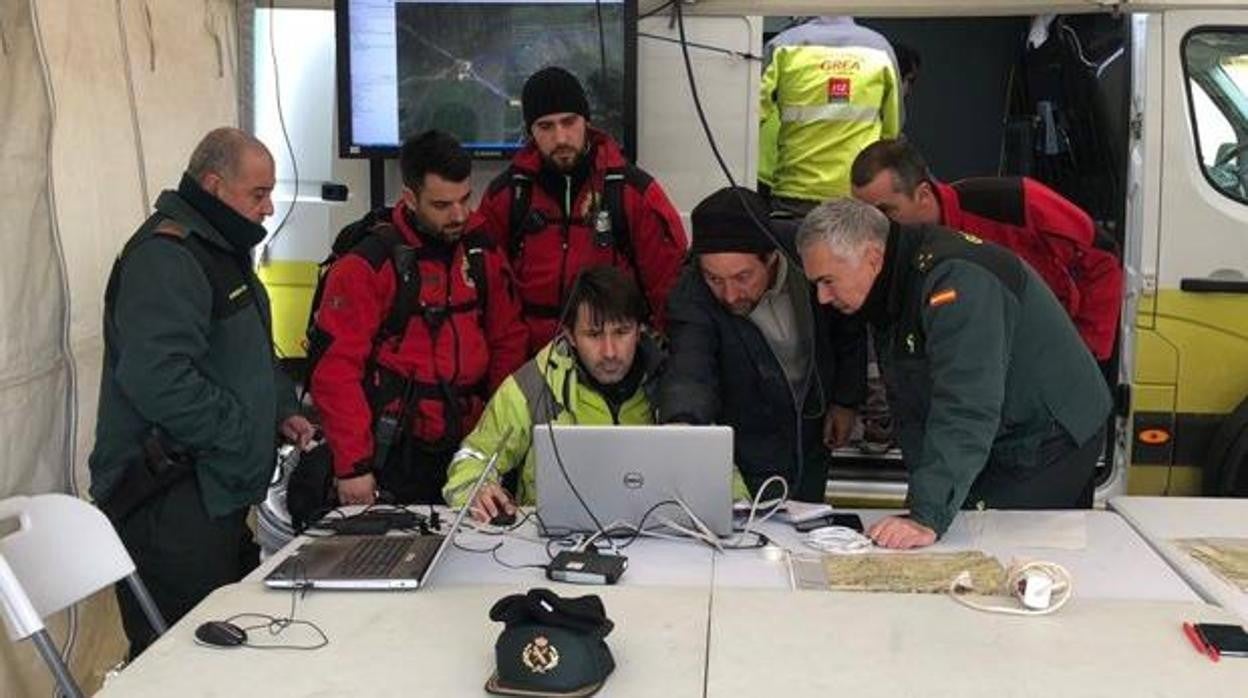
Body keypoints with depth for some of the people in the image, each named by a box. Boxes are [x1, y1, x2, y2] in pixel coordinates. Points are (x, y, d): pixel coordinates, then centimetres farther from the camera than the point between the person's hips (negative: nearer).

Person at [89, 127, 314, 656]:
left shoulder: (220, 249, 16)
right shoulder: (164, 257, -17)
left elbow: (250, 355, 28)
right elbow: (158, 379, -29)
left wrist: (282, 409, 11)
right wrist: (246, 431, -19)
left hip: (215, 494, 10)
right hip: (169, 505, -10)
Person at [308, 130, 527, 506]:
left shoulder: (484, 255, 6)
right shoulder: (368, 262, -10)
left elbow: (509, 345, 12)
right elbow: (335, 369, -12)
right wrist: (352, 466, -13)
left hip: (471, 451, 5)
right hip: (395, 460, -5)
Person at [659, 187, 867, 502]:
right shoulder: (690, 298, -28)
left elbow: (849, 328, -1)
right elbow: (688, 372, -43)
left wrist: (845, 401, 4)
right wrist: (682, 427, -64)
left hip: (813, 438, 3)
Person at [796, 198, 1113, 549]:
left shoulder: (955, 279, -29)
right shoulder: (890, 293, 2)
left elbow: (967, 409, -38)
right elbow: (911, 411, 3)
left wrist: (927, 518, -42)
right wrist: (920, 501, -7)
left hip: (1048, 445, -9)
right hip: (999, 447, 9)